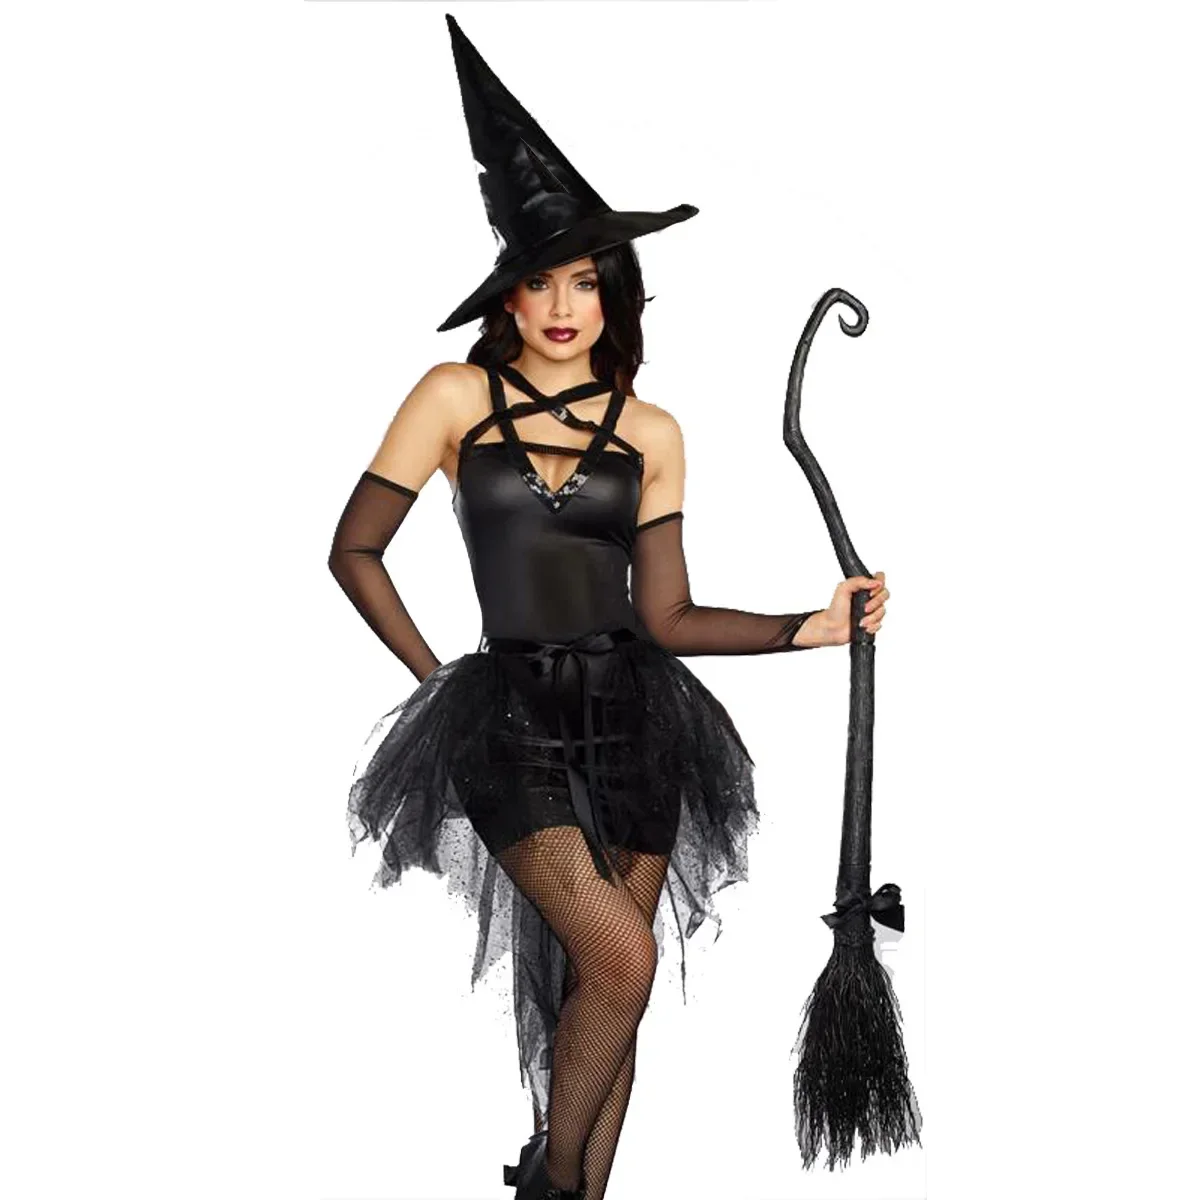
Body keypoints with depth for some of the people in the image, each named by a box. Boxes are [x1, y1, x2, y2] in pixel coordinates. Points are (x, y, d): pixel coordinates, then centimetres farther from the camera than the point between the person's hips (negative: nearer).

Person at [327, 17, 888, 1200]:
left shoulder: (650, 431, 5)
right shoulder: (457, 396, 0)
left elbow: (667, 616, 3)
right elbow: (354, 549, 4)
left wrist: (812, 625, -6)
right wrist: (435, 675, 3)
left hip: (633, 715, 3)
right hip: (513, 717, -3)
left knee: (597, 993, 8)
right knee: (622, 960, -16)